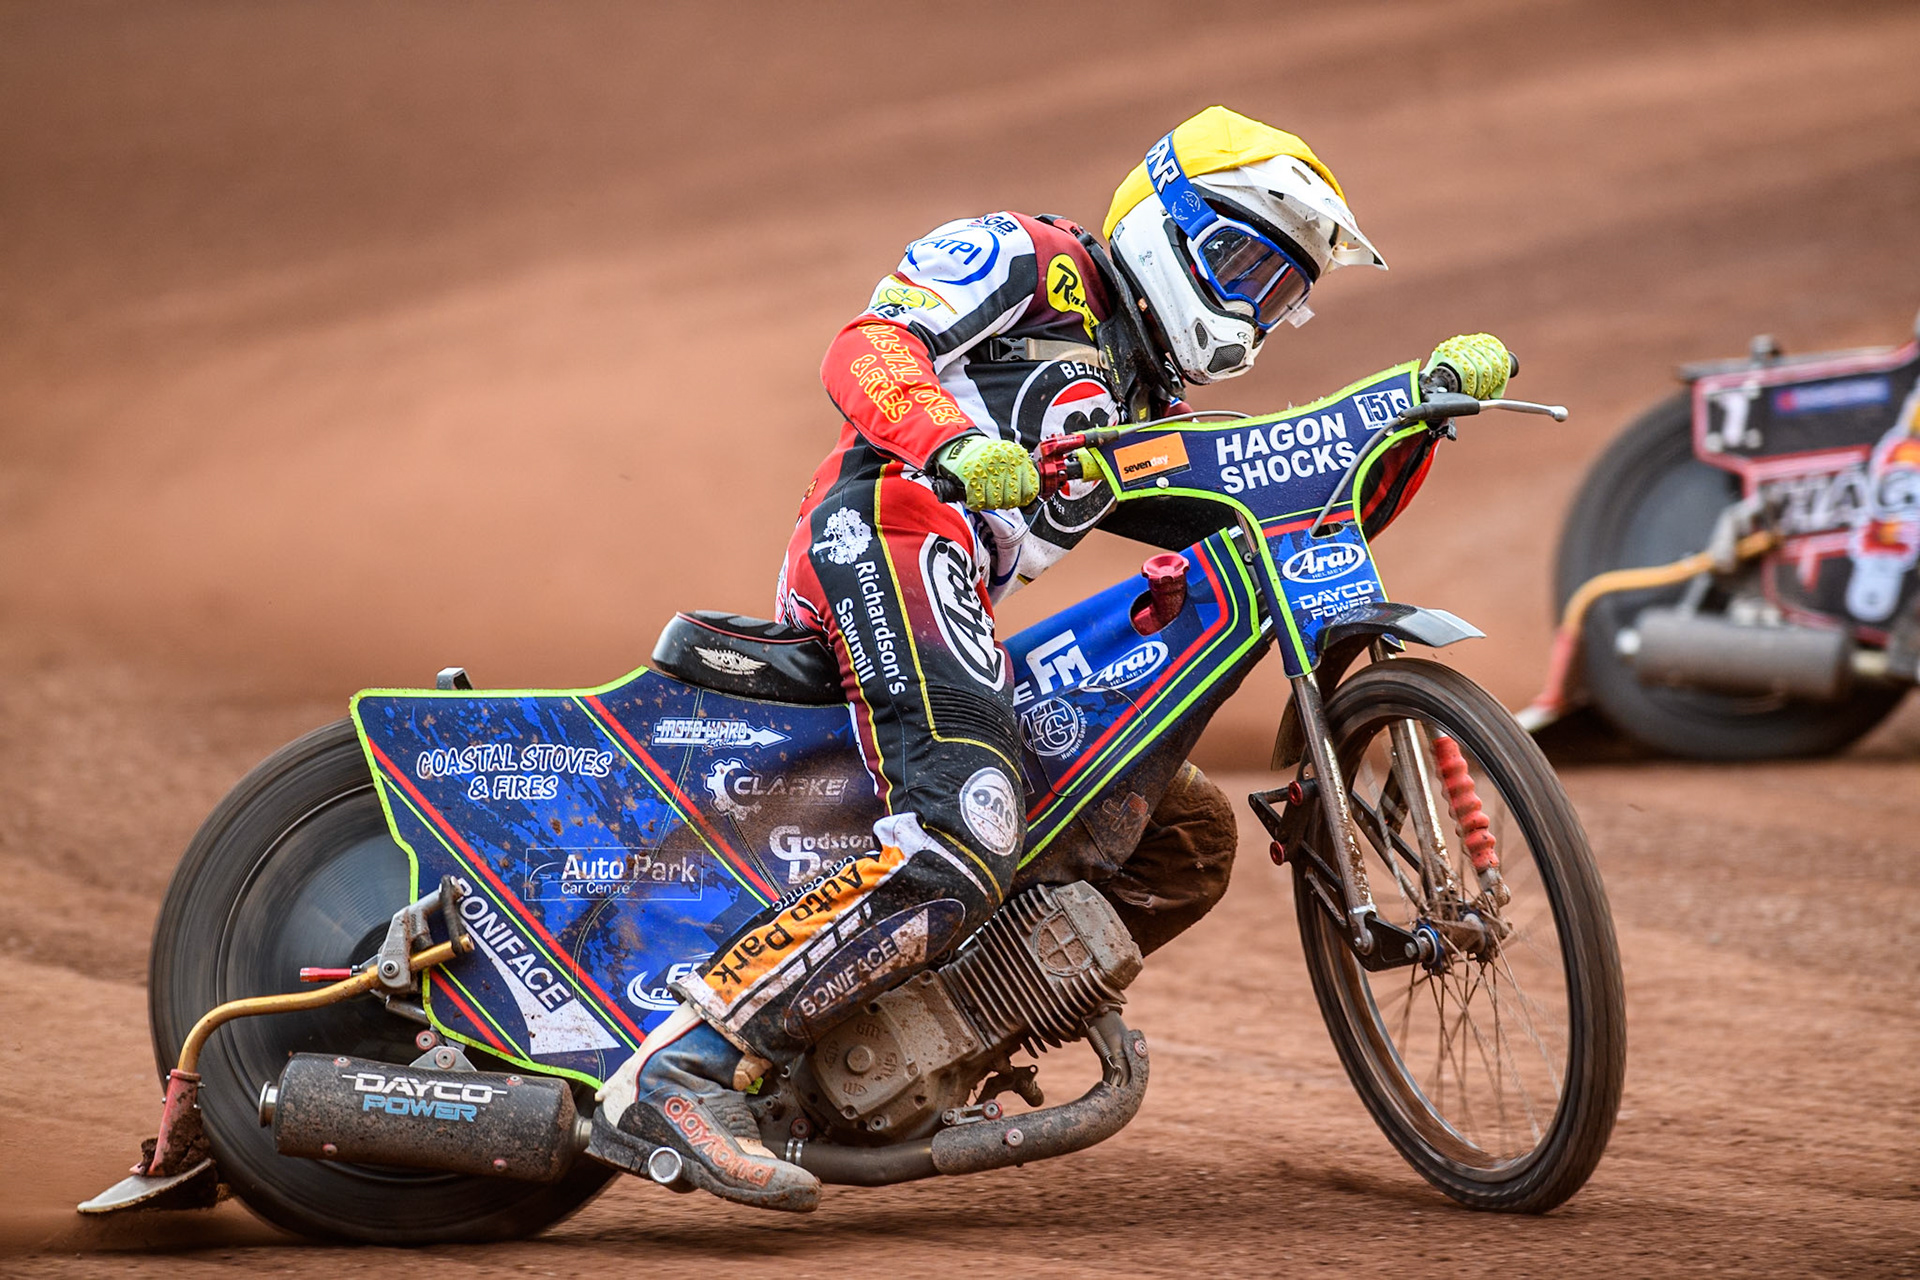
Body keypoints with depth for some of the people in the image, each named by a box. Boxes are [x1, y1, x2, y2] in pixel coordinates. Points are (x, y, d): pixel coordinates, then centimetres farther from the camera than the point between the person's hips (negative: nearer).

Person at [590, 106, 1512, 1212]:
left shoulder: (1153, 415, 35)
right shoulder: (1029, 260, 12)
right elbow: (869, 346, -5)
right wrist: (954, 443, -26)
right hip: (895, 526, -9)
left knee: (1190, 840, 11)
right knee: (958, 847, -31)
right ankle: (678, 1077, -39)